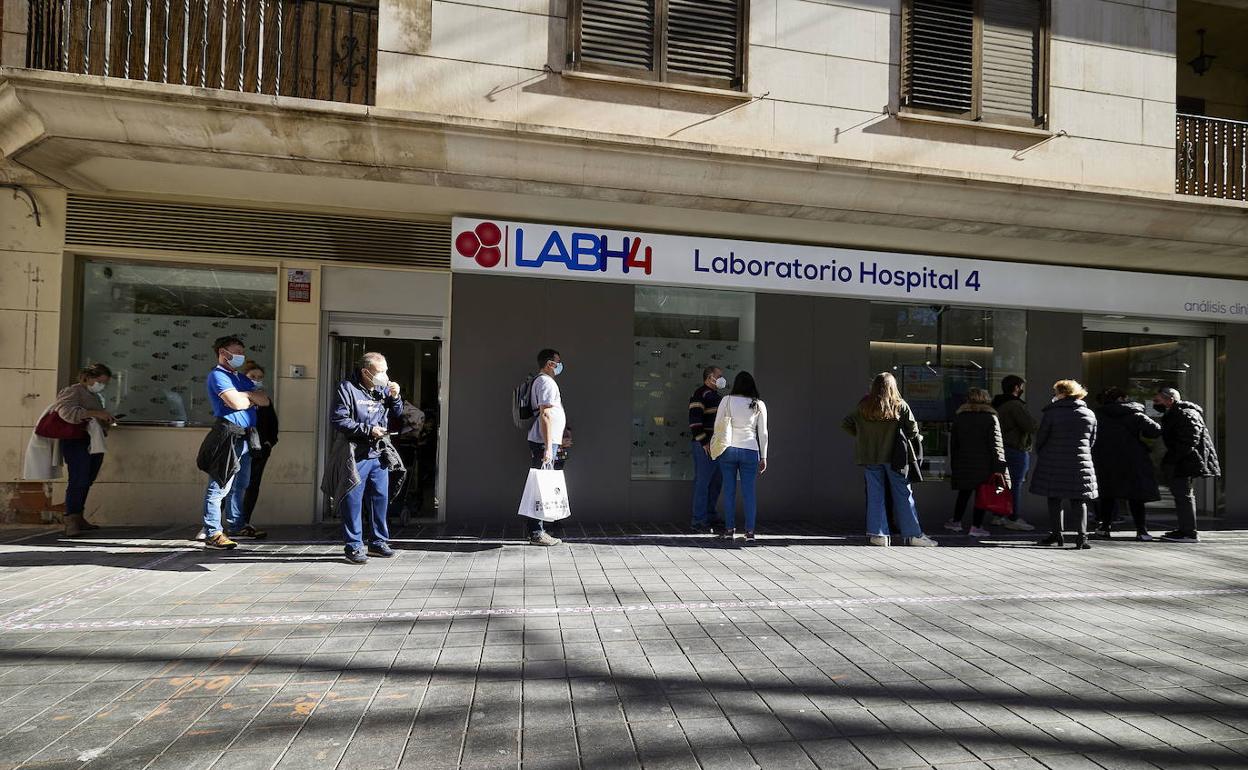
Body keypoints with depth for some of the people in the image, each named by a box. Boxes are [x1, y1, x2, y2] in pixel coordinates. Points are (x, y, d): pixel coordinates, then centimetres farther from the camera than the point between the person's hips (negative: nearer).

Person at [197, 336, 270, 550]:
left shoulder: (241, 378, 22)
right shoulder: (217, 375, -4)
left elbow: (265, 400, 12)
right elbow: (236, 402, -18)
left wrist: (246, 395, -5)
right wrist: (252, 397, 2)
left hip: (245, 437, 9)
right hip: (228, 436, -9)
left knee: (240, 485, 17)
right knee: (219, 486, -7)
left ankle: (235, 525, 29)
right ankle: (212, 533, -4)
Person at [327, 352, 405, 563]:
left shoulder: (383, 390, 11)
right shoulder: (347, 389, -7)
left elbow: (397, 418, 16)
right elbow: (338, 420, -14)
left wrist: (395, 398, -2)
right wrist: (368, 430, -16)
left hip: (379, 455, 6)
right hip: (355, 456, -6)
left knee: (381, 498, 10)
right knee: (353, 501, 0)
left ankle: (378, 542, 23)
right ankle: (354, 546, 9)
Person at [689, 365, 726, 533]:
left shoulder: (716, 396, 21)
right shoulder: (700, 394, -9)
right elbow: (694, 421, -18)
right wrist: (704, 442, -21)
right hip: (705, 446, -10)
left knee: (716, 481, 14)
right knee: (703, 482, -7)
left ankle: (711, 516, 25)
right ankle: (699, 520, -3)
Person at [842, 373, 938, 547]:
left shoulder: (863, 407, 2)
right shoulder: (900, 406, -4)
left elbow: (845, 424, 5)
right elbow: (913, 429, -4)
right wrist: (909, 441, 15)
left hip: (869, 456, 2)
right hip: (893, 455, -2)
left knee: (875, 494, 6)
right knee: (903, 494, 4)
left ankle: (878, 533, 4)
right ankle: (913, 534, 7)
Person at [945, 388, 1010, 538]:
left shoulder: (959, 417, 6)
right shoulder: (991, 418, -5)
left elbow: (953, 443, 10)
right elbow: (995, 444, -9)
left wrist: (953, 466, 17)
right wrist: (998, 467, -9)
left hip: (963, 463, 3)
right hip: (984, 464, -3)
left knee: (964, 493, 17)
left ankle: (956, 521, 24)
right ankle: (976, 526, 4)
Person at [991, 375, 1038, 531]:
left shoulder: (997, 405, 14)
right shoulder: (1015, 405, -17)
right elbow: (1030, 425, -24)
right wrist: (1039, 423, -2)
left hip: (1002, 447, 9)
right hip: (1016, 450, -9)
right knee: (1016, 484, -4)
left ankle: (998, 515, 19)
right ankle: (1014, 519, -1)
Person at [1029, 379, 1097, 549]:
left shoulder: (1052, 412, -9)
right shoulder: (1089, 414, 5)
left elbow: (1040, 437, -3)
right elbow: (1092, 441, 12)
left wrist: (1040, 454, 14)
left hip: (1053, 465, -3)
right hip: (1080, 464, 3)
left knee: (1054, 500, 8)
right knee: (1078, 500, 6)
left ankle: (1057, 534, 11)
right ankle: (1082, 535, -3)